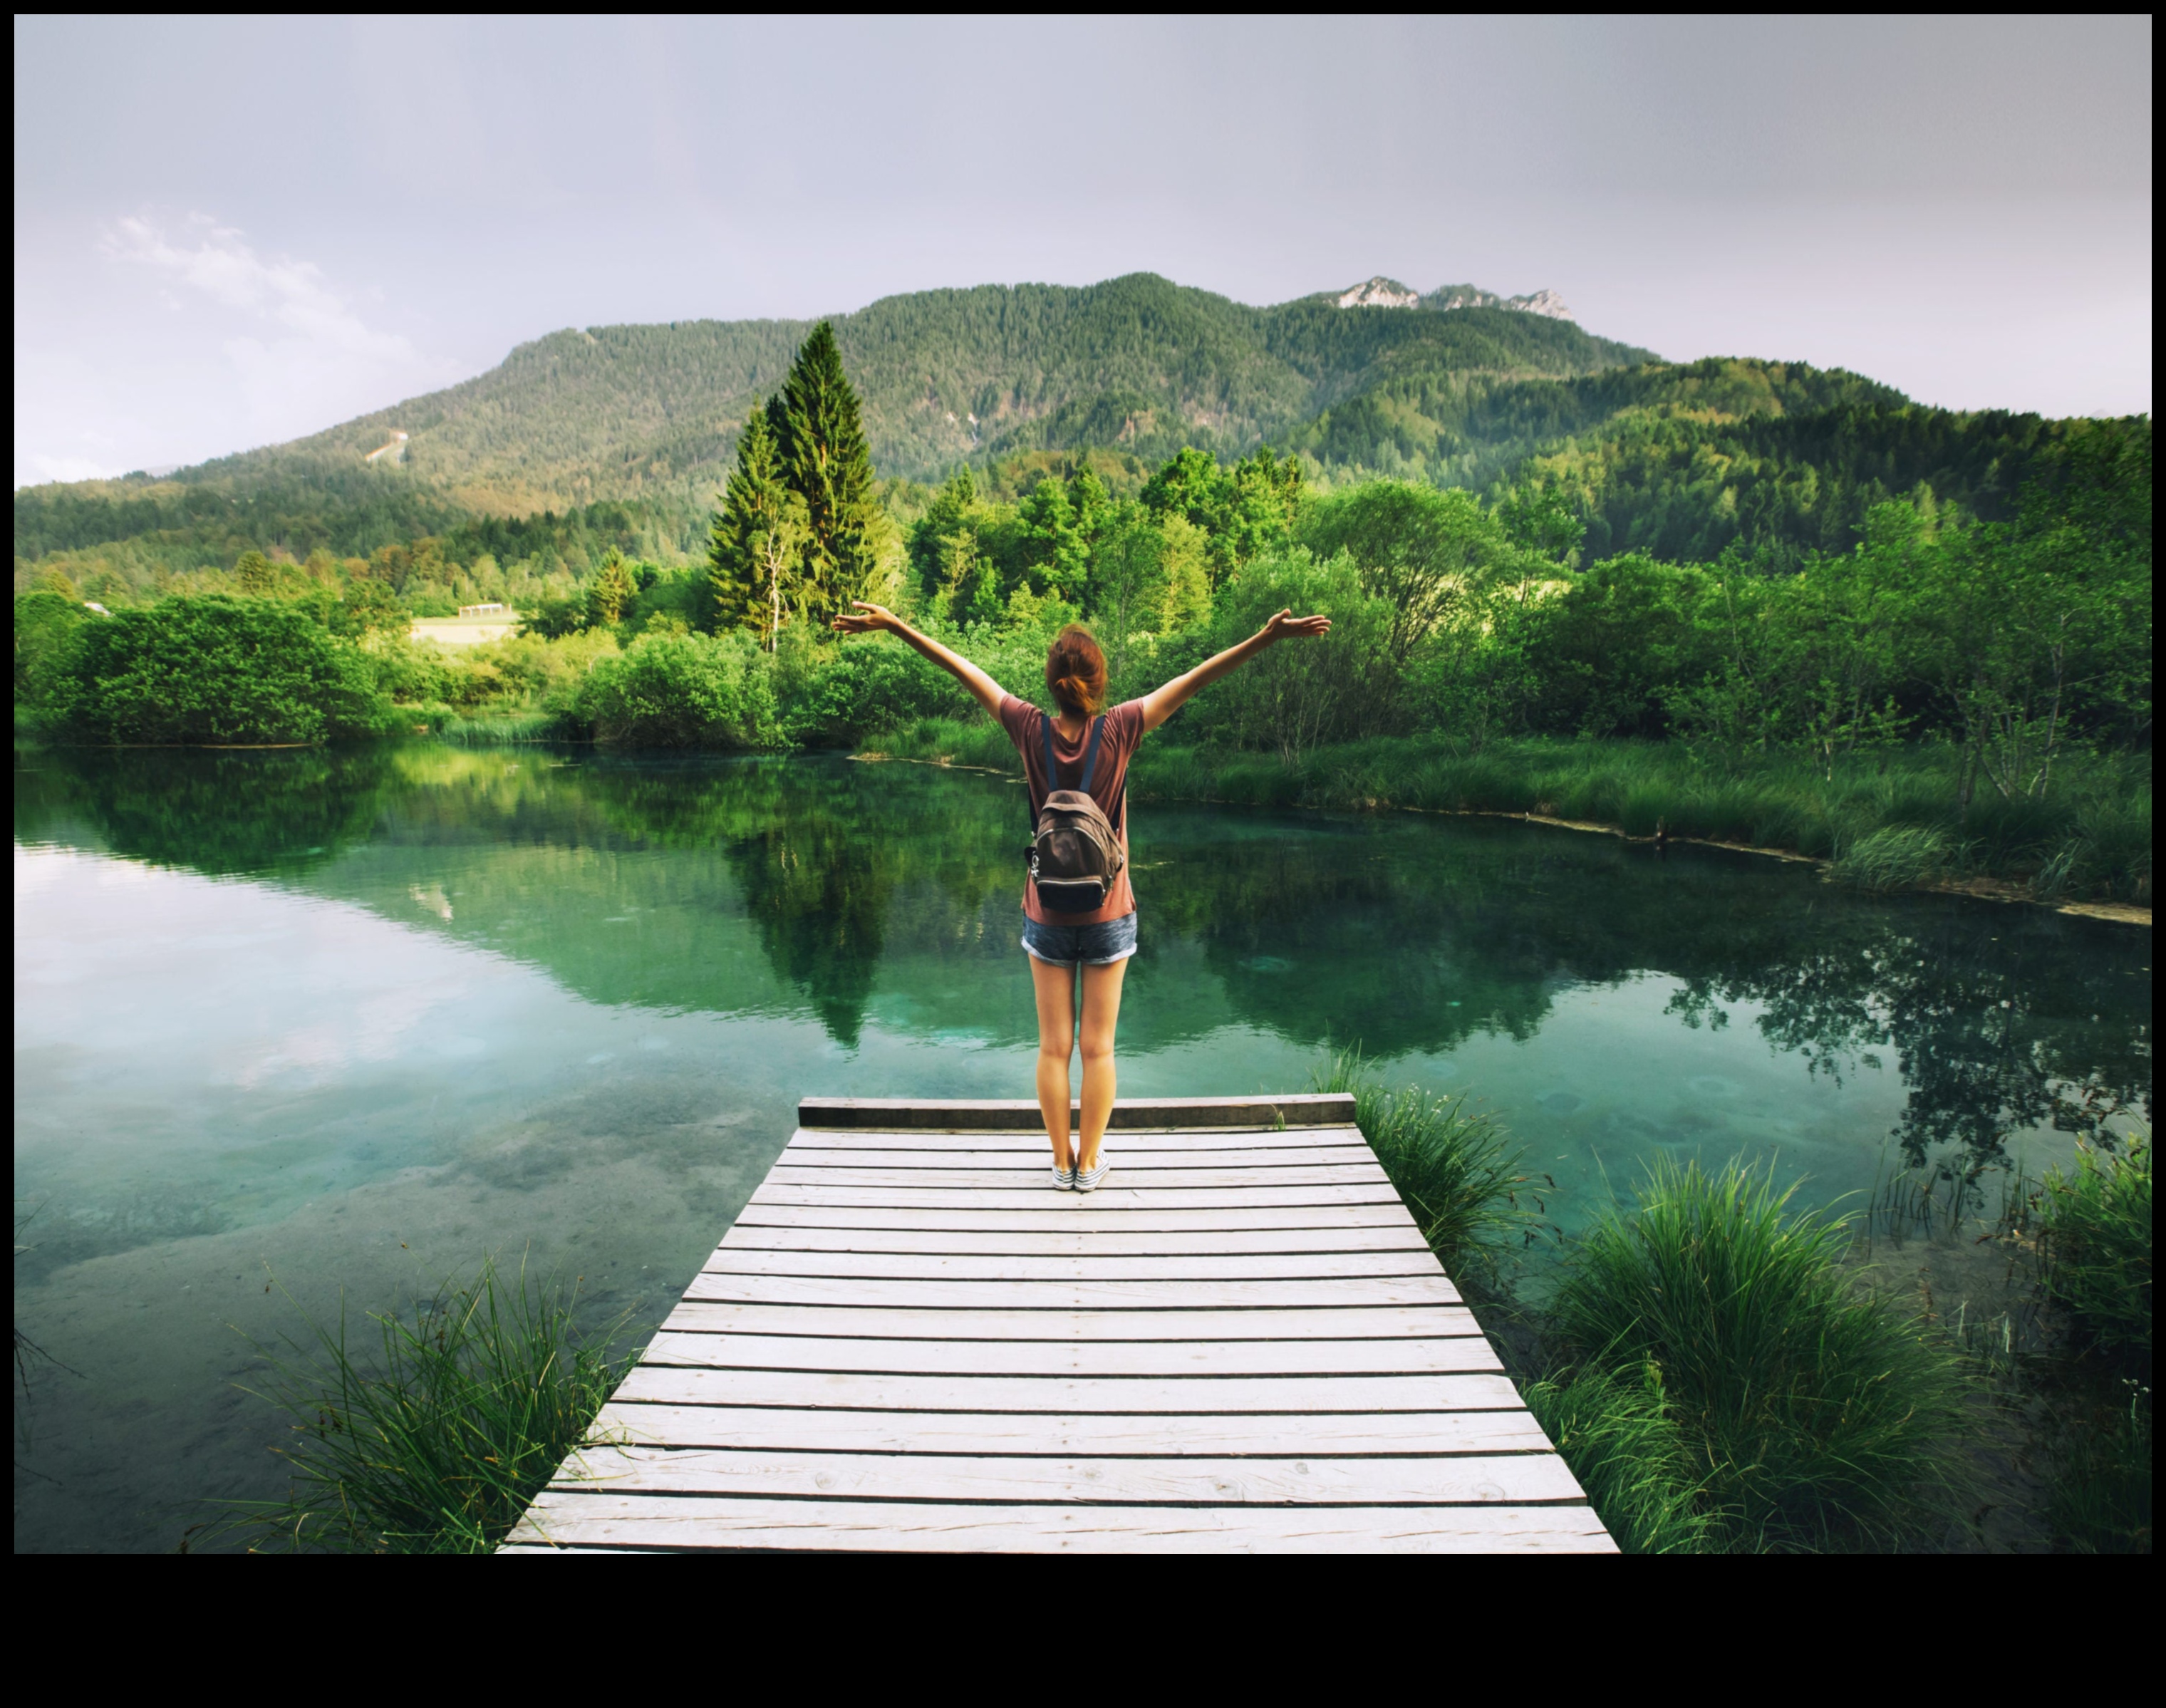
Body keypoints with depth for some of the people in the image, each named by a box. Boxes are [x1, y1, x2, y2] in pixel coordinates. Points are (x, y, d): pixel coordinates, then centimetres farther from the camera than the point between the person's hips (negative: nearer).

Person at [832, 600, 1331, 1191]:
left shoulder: (1030, 730, -11)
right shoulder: (1119, 730, -14)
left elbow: (963, 670, -5)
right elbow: (1193, 681, -16)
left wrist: (894, 624, 0)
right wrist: (1269, 636, -17)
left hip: (1046, 916, 1)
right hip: (1108, 917, -1)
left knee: (1054, 1048, 12)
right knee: (1098, 1049, 10)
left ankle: (1062, 1162, 23)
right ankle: (1090, 1162, 22)